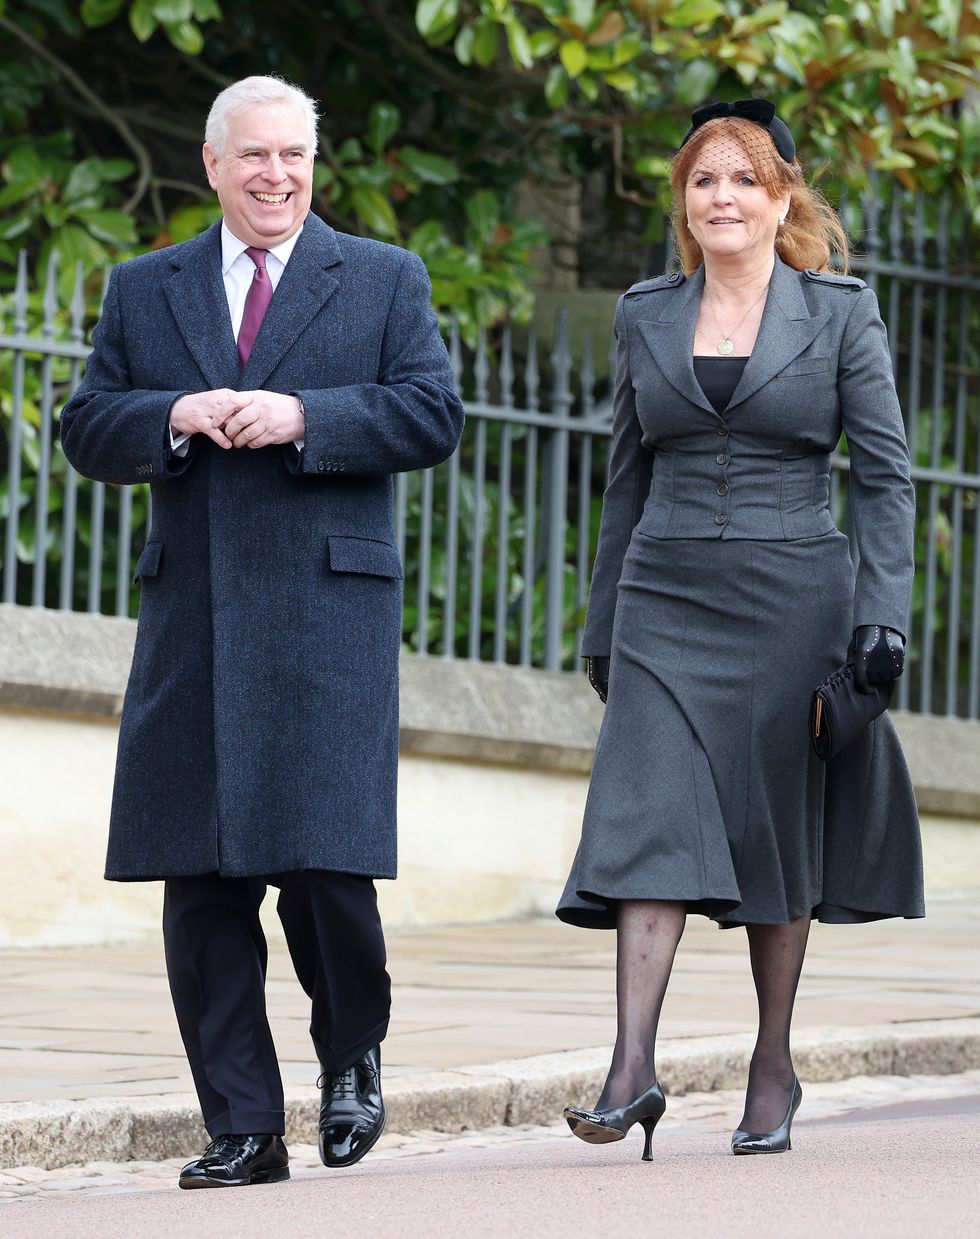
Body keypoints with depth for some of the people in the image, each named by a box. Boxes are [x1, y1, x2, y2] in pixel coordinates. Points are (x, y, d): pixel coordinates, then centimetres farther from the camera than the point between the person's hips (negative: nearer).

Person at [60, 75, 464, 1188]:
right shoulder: (144, 291, 16)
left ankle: (351, 1057, 20)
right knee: (201, 884, 0)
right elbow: (86, 429, 11)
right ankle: (242, 1128, 5)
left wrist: (303, 417, -13)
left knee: (325, 860, -9)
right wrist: (173, 421, -9)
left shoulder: (384, 281, 10)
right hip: (192, 620, 3)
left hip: (329, 609, -3)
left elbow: (432, 417, 0)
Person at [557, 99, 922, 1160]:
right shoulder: (645, 317, 10)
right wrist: (602, 626, 15)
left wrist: (882, 613, -9)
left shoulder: (841, 314, 2)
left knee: (776, 836, 4)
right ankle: (633, 1069, -20)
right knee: (650, 819, -12)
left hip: (791, 603, -2)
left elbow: (884, 475, 0)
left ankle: (774, 1066, 17)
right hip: (666, 603, 2)